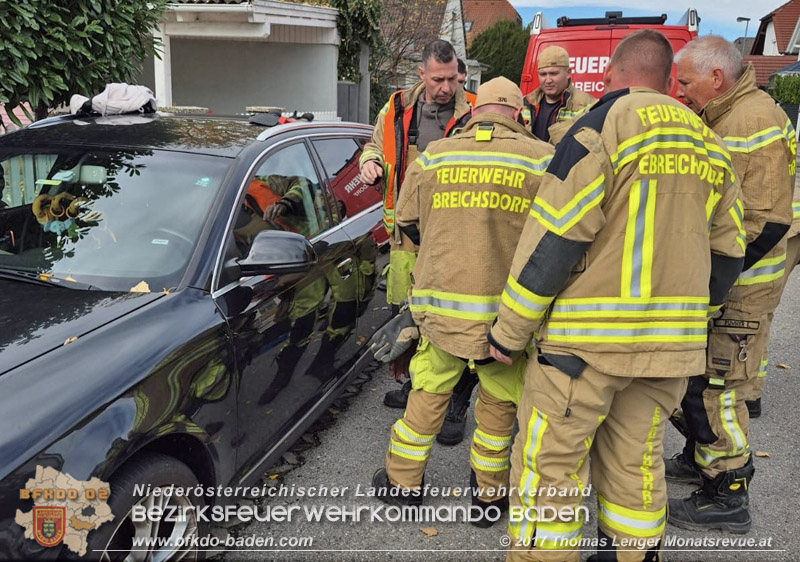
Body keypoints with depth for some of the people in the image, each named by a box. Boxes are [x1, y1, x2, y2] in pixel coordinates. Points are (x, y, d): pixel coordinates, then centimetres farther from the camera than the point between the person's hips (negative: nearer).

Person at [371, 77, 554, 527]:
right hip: (508, 308, -2)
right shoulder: (543, 161, -5)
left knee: (429, 393, 20)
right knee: (499, 403, 17)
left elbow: (407, 221, 11)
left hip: (441, 301, 2)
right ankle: (489, 494, 30)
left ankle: (402, 482, 31)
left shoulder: (432, 156, 2)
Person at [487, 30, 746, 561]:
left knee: (549, 465, 3)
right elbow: (725, 254, 16)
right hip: (672, 344, 7)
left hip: (590, 336, -7)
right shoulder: (710, 144, 13)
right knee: (637, 463, 19)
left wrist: (509, 332, -8)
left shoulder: (604, 126, -8)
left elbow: (553, 239, -14)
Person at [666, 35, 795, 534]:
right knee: (696, 377, 20)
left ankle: (728, 499, 11)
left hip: (738, 288, -10)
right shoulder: (719, 118, 13)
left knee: (715, 389, -3)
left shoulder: (757, 121, -18)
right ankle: (698, 458, 39)